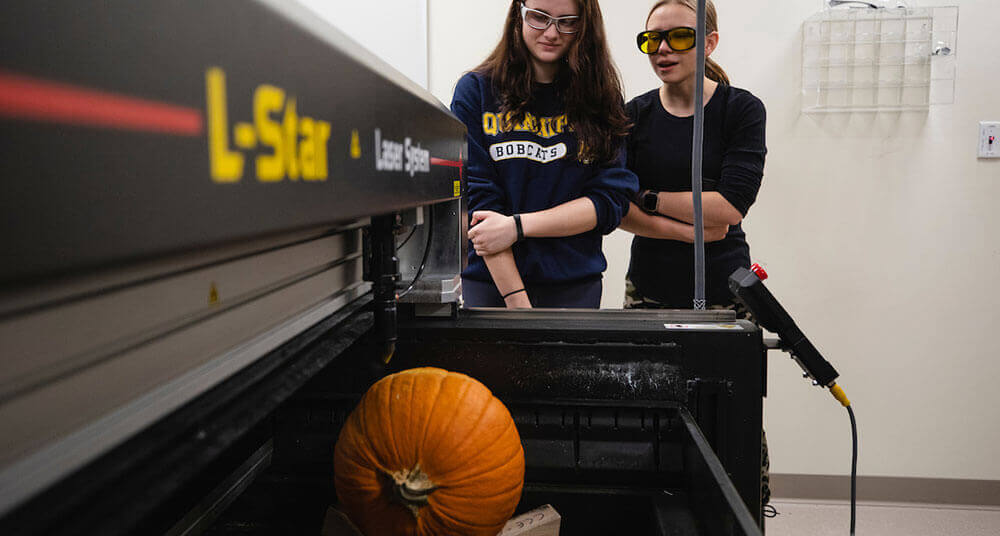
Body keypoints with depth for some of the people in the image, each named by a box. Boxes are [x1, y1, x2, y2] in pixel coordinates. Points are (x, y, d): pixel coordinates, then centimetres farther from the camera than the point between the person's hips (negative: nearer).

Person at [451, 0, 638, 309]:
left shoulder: (601, 98, 3)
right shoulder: (476, 90, -1)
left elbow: (610, 202, -5)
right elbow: (478, 201, -9)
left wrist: (517, 226, -16)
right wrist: (517, 299, -17)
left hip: (575, 286, 1)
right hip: (490, 281, -1)